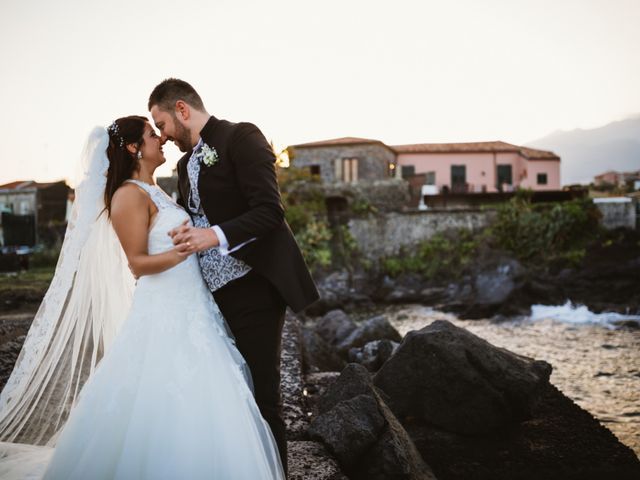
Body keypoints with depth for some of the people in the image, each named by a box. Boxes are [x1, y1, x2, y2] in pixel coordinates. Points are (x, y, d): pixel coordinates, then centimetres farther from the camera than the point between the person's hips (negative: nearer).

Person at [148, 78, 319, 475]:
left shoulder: (240, 137, -7)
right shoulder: (187, 163, 19)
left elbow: (270, 210, -17)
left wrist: (216, 236, -27)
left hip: (251, 289, -8)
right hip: (212, 294, 8)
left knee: (261, 393, -1)